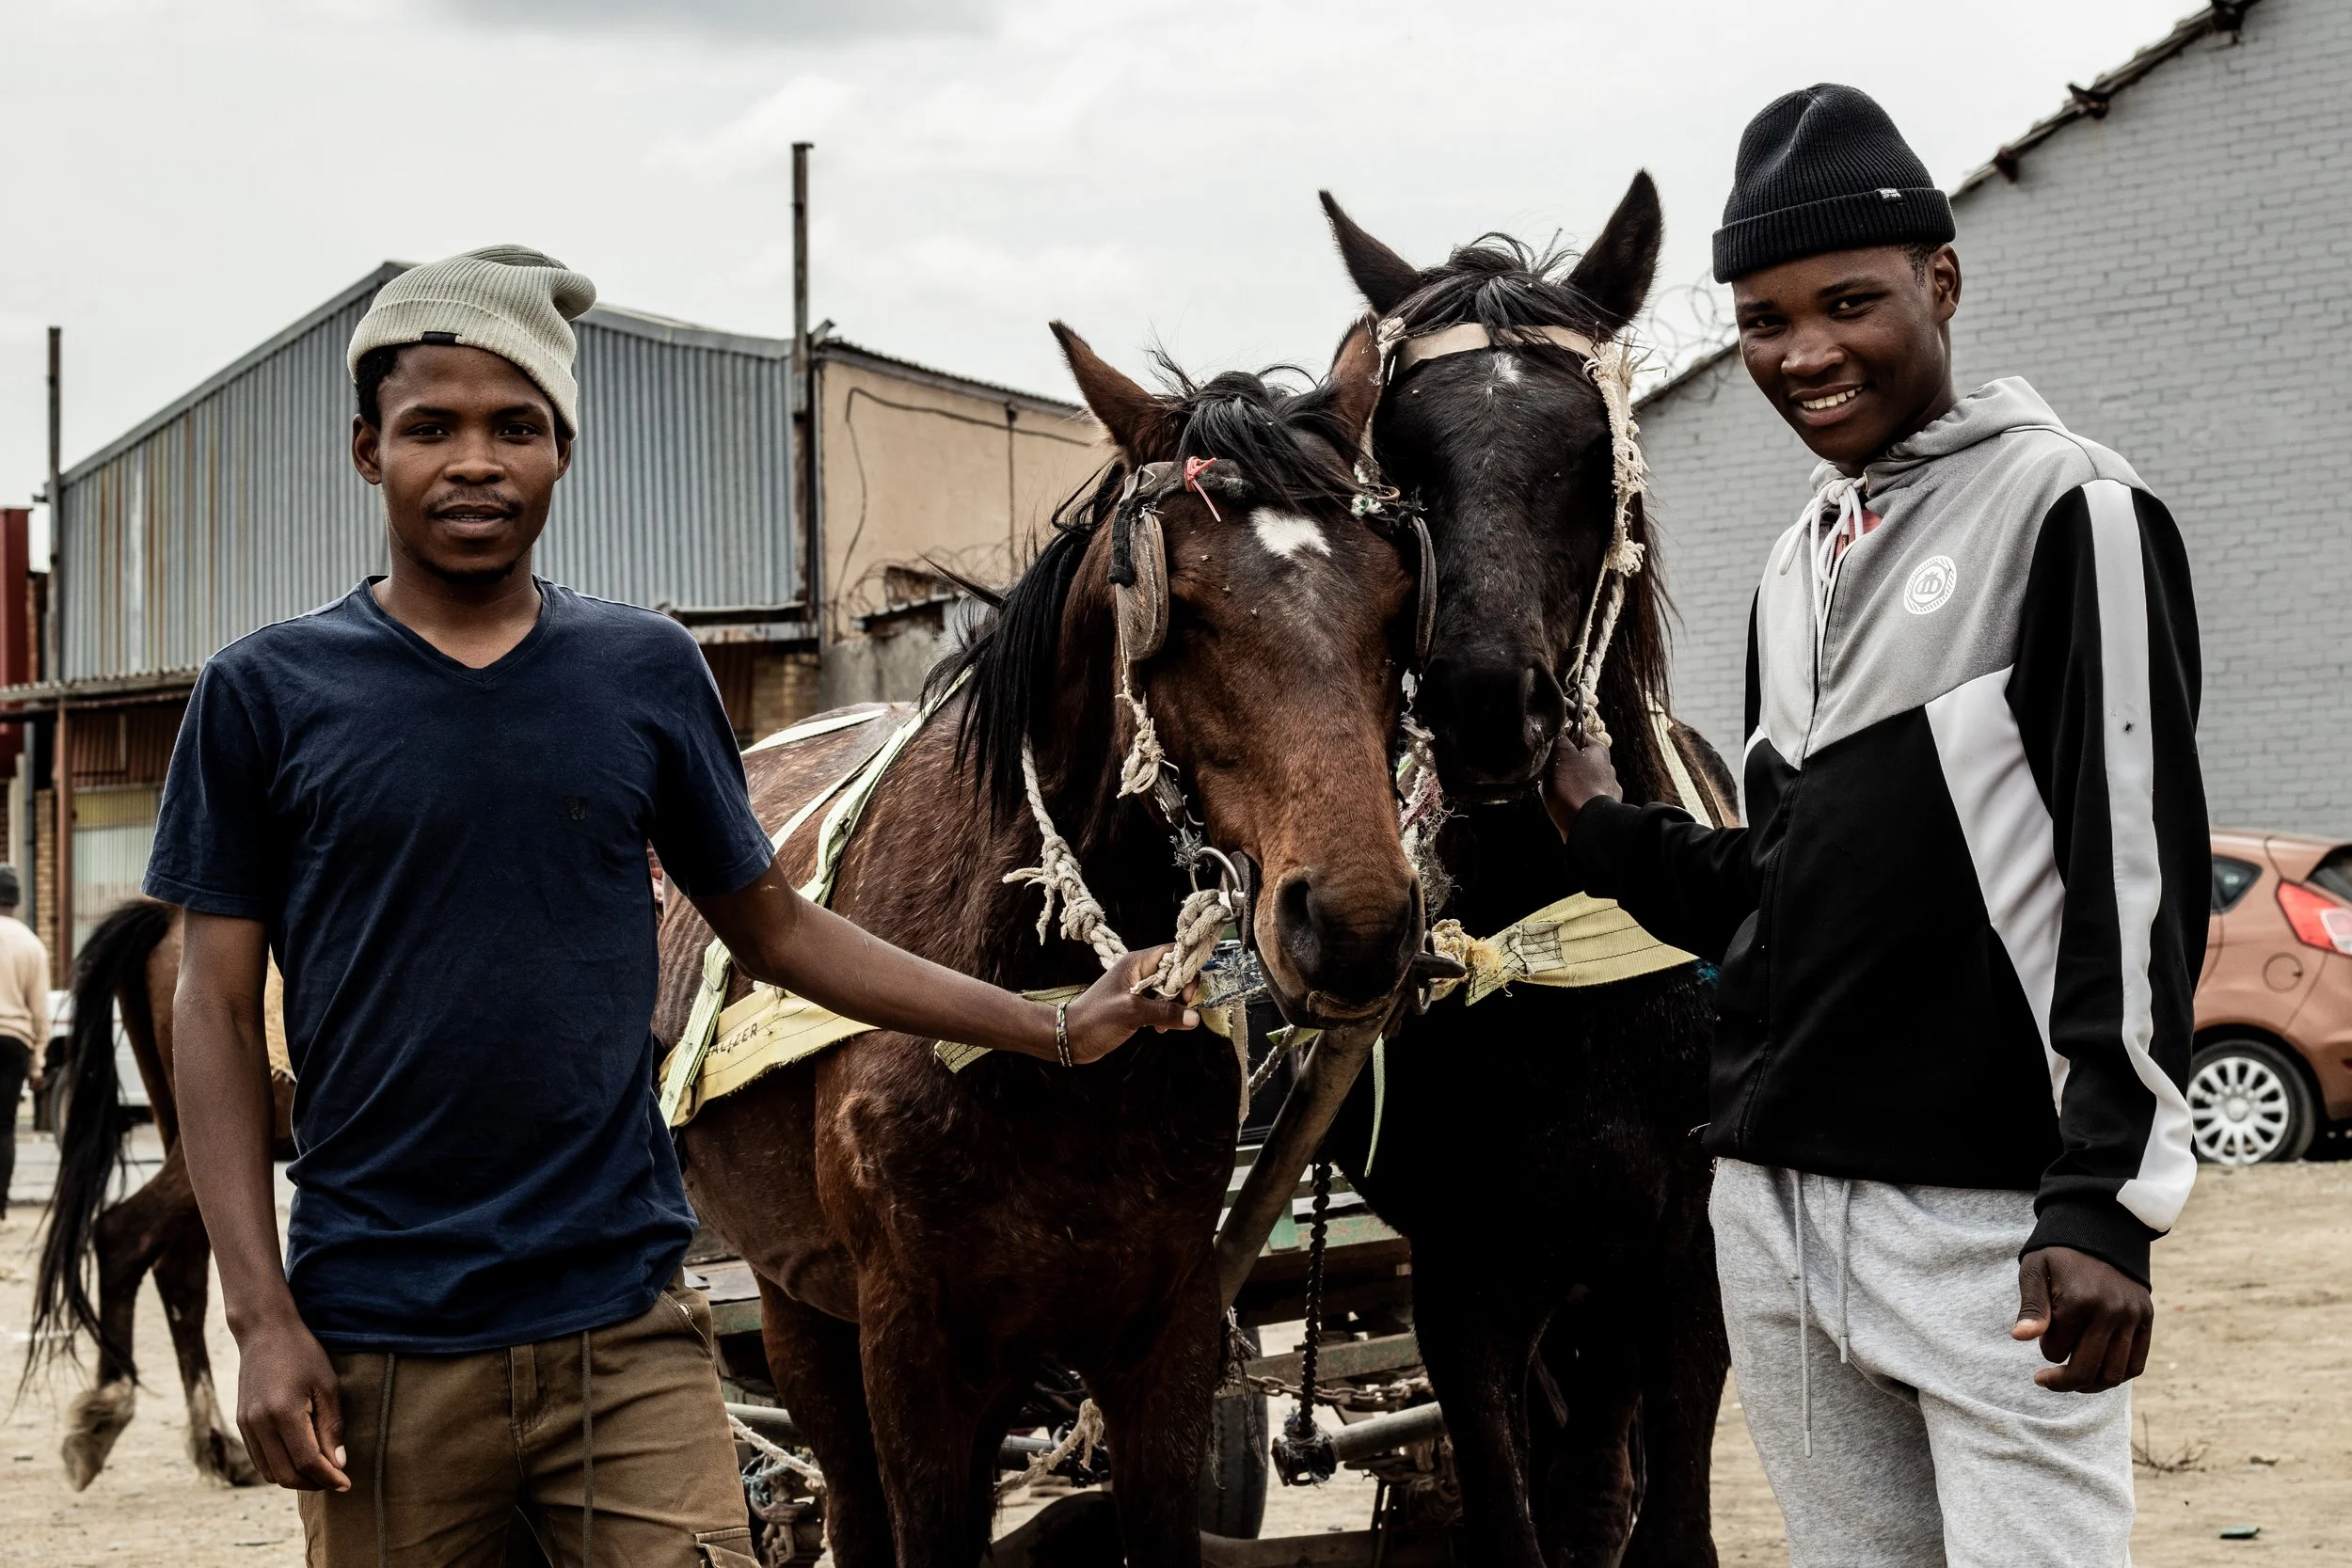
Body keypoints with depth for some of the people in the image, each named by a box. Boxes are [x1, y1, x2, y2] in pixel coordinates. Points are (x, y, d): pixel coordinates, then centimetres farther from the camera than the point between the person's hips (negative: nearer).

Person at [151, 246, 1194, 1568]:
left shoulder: (648, 671, 6)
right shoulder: (270, 693, 0)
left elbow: (779, 928, 14)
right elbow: (219, 1008, -1)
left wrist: (1056, 1029, 10)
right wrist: (264, 1318, -8)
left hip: (626, 1321, 1)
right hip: (380, 1347, -1)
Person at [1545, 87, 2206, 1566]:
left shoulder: (2072, 512, -6)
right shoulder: (1798, 567, 17)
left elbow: (2139, 882, -13)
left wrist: (2107, 1201, -18)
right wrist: (1606, 826, 8)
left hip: (1991, 1215, -7)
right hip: (1776, 1194, 7)